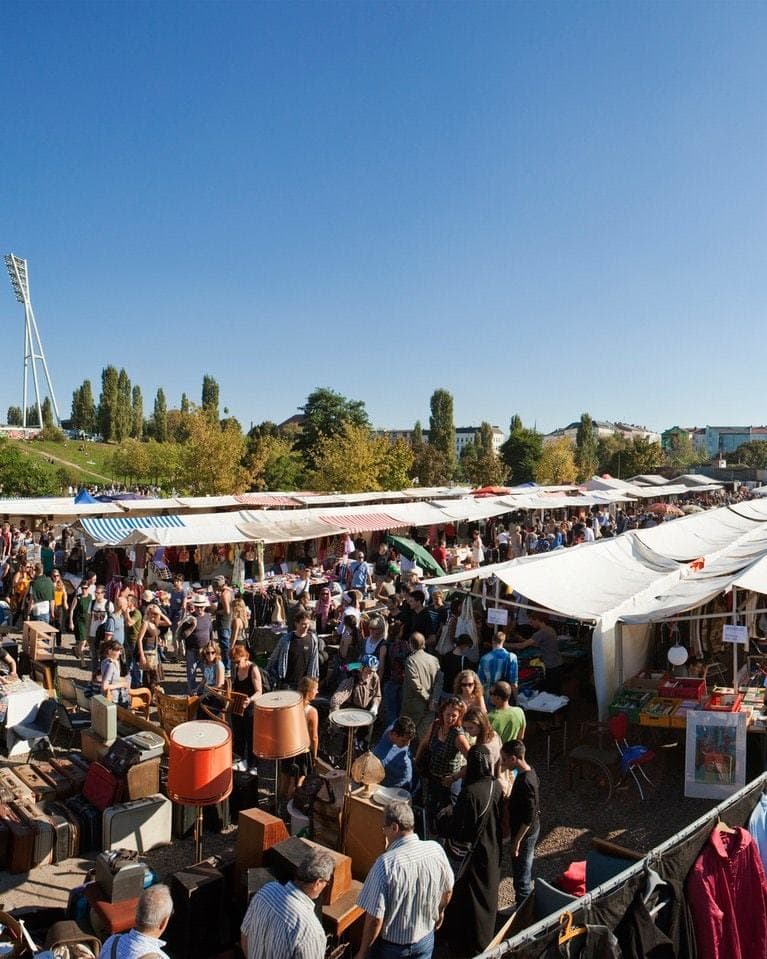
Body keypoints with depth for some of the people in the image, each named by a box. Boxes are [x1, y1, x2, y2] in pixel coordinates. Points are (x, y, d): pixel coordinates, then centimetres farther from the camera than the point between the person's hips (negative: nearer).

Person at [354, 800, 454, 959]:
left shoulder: (385, 864, -31)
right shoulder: (436, 849, -17)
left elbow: (375, 918, -26)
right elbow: (448, 890, 1)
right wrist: (440, 911, 21)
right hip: (425, 940, 3)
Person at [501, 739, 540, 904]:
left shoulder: (525, 782, -31)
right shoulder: (529, 771, -2)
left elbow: (528, 818, -27)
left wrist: (516, 841, -20)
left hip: (525, 834, -9)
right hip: (531, 830, 9)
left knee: (521, 877, 8)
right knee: (525, 872, 24)